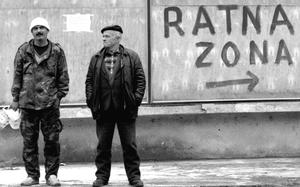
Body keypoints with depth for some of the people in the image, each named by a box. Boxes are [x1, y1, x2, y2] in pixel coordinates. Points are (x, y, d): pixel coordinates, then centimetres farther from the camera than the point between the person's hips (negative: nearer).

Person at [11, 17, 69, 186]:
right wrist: (15, 98, 5)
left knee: (52, 140, 1)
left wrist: (60, 95, -1)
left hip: (50, 103, -1)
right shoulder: (23, 51, 6)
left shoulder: (57, 51, 3)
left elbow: (63, 76, 6)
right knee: (29, 141, 4)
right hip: (27, 102, 1)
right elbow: (17, 75, 8)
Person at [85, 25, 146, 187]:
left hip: (126, 109, -2)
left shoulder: (131, 57, 4)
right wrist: (91, 100, -1)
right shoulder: (96, 58, 10)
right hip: (103, 110, 2)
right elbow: (89, 80, 11)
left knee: (130, 145, 2)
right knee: (103, 145, 6)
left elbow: (140, 79, 2)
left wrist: (136, 99, -7)